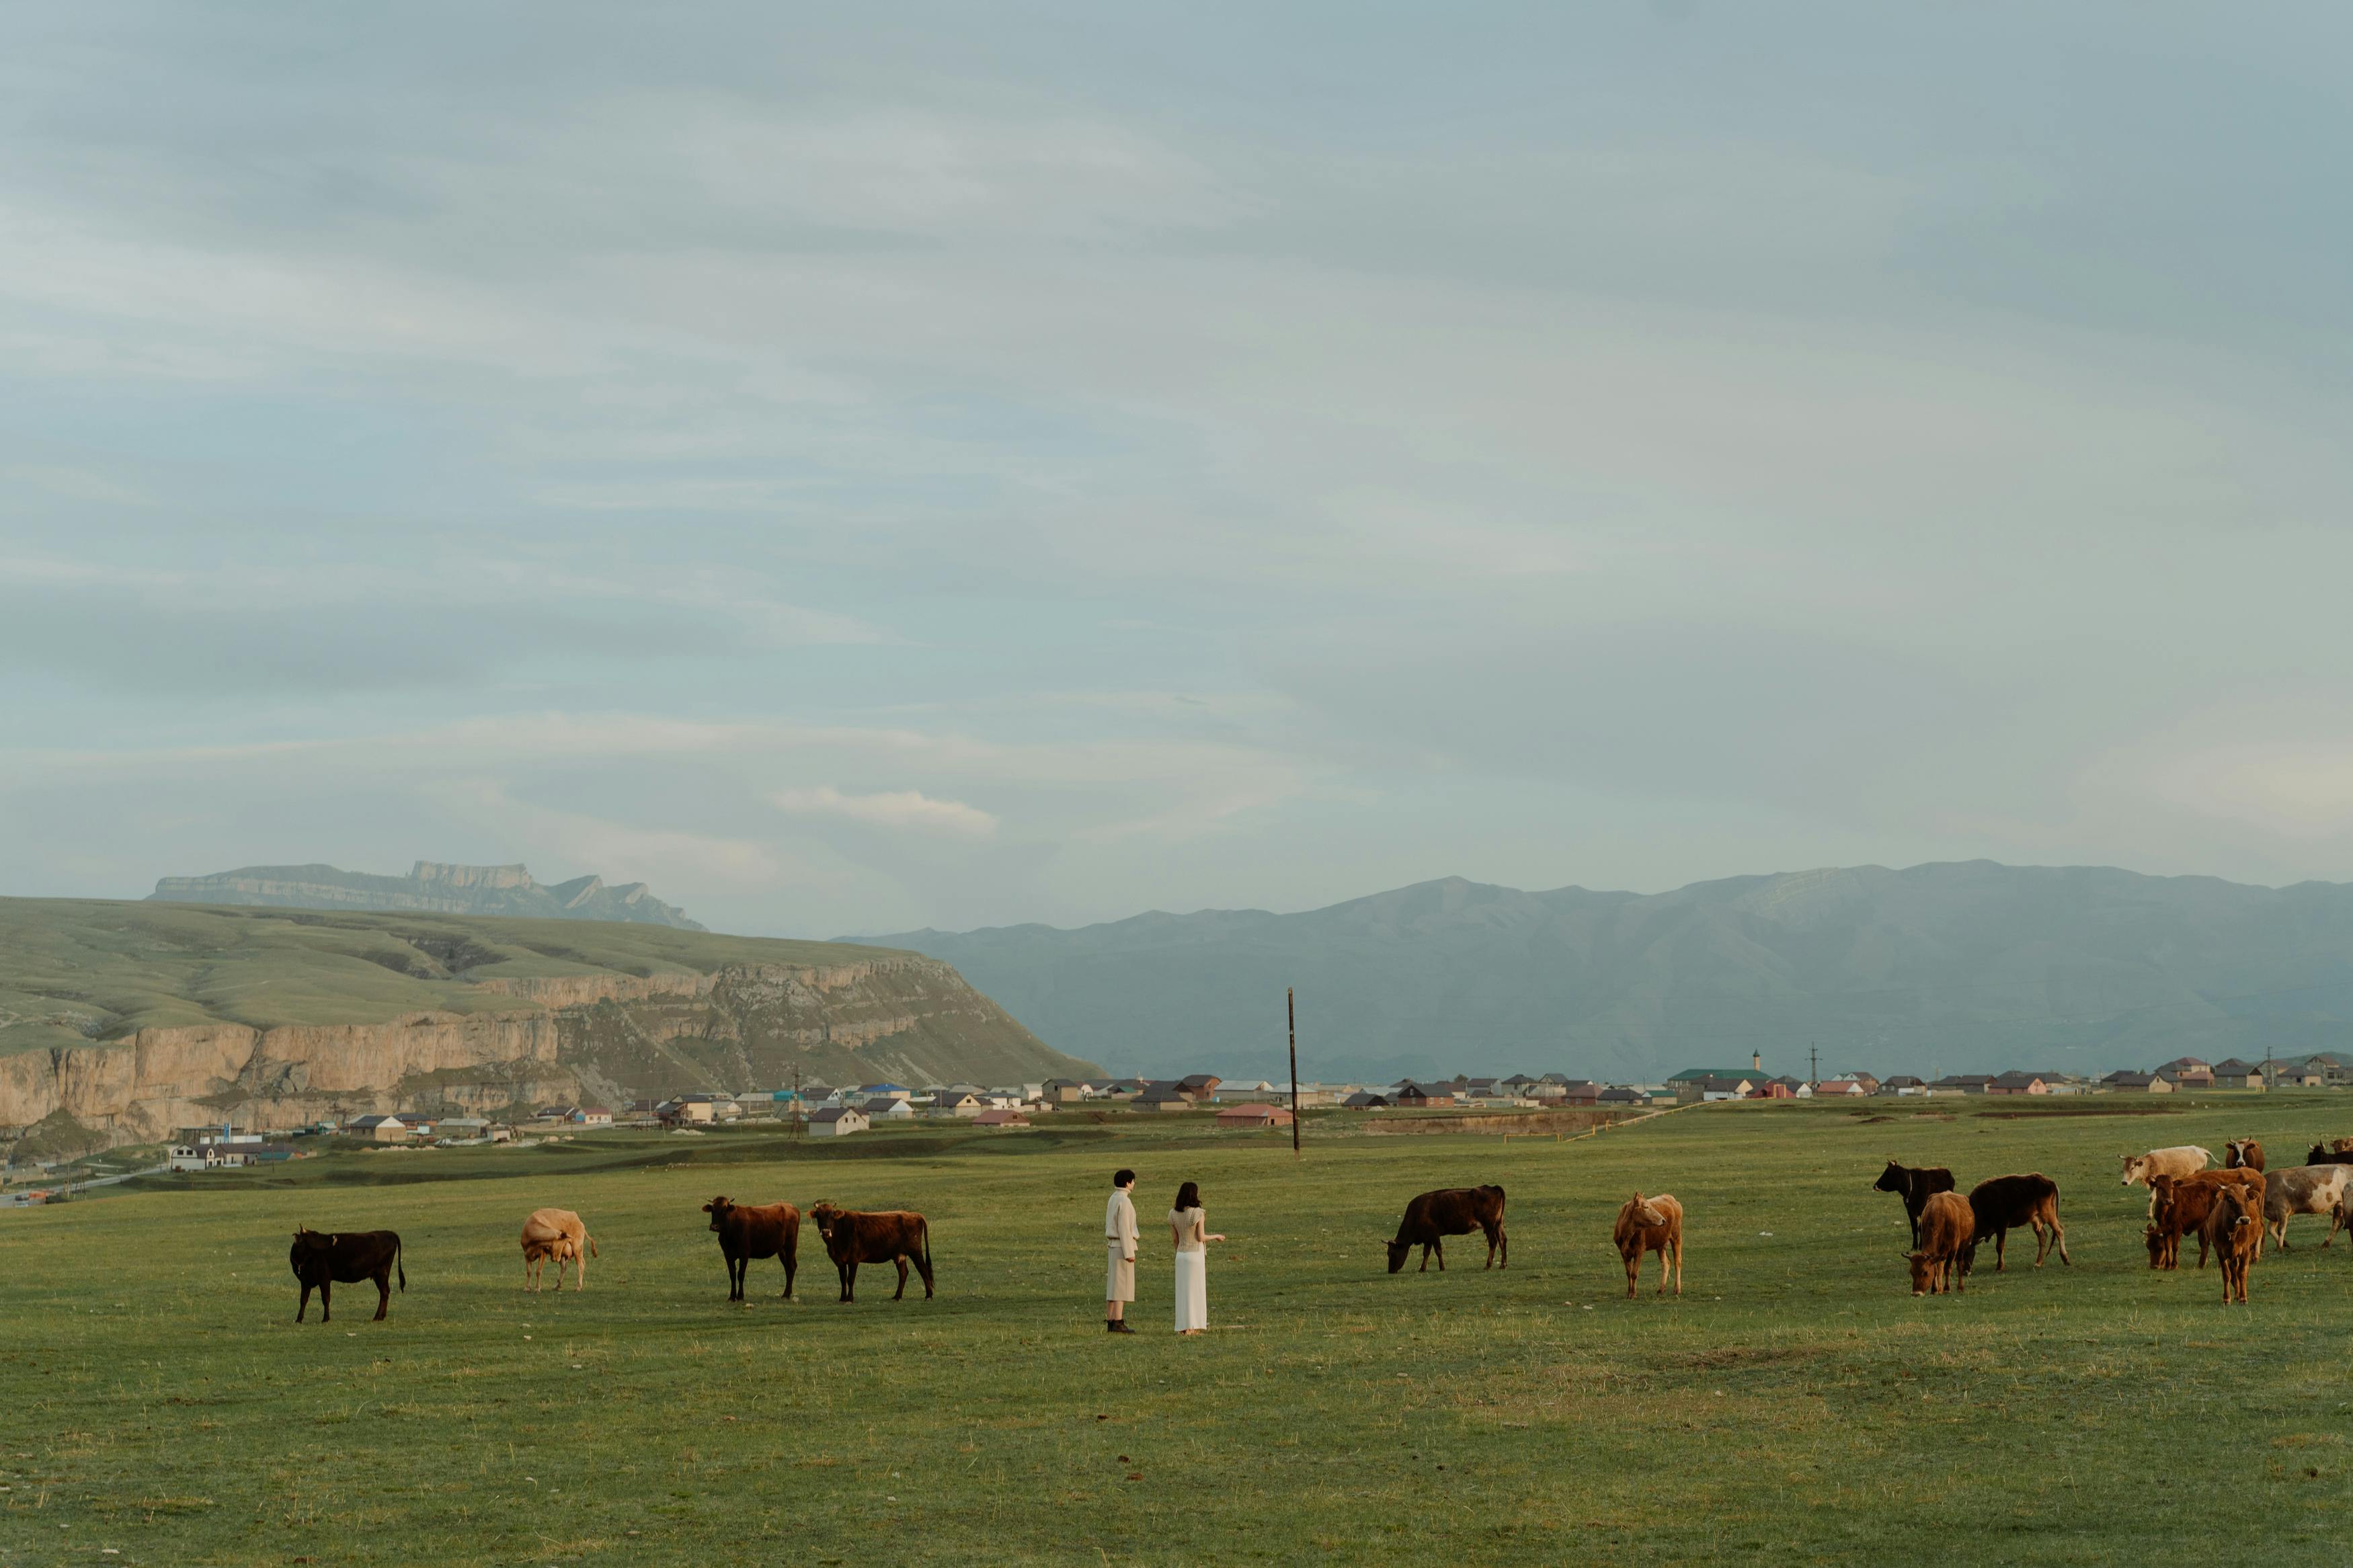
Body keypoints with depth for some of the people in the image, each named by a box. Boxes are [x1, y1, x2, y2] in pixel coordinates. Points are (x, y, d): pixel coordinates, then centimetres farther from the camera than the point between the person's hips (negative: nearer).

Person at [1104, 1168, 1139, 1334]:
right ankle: (1118, 1322, -11)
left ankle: (1110, 1322, 9)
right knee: (1122, 1285, -9)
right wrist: (1129, 1252, -19)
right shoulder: (1124, 1201, -15)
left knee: (1113, 1285, 9)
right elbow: (1124, 1228, -19)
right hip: (1123, 1246, -10)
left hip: (1114, 1246, 10)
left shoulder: (1113, 1200, 14)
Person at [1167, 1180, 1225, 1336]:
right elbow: (1201, 1237, -14)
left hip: (1181, 1255, 5)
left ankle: (1183, 1327, 10)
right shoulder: (1198, 1213, -15)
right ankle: (1191, 1327, 1)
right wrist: (1216, 1237, 3)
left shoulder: (1173, 1214, 1)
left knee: (1183, 1291, 11)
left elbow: (1174, 1238, 5)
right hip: (1196, 1255, -5)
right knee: (1195, 1291, 2)